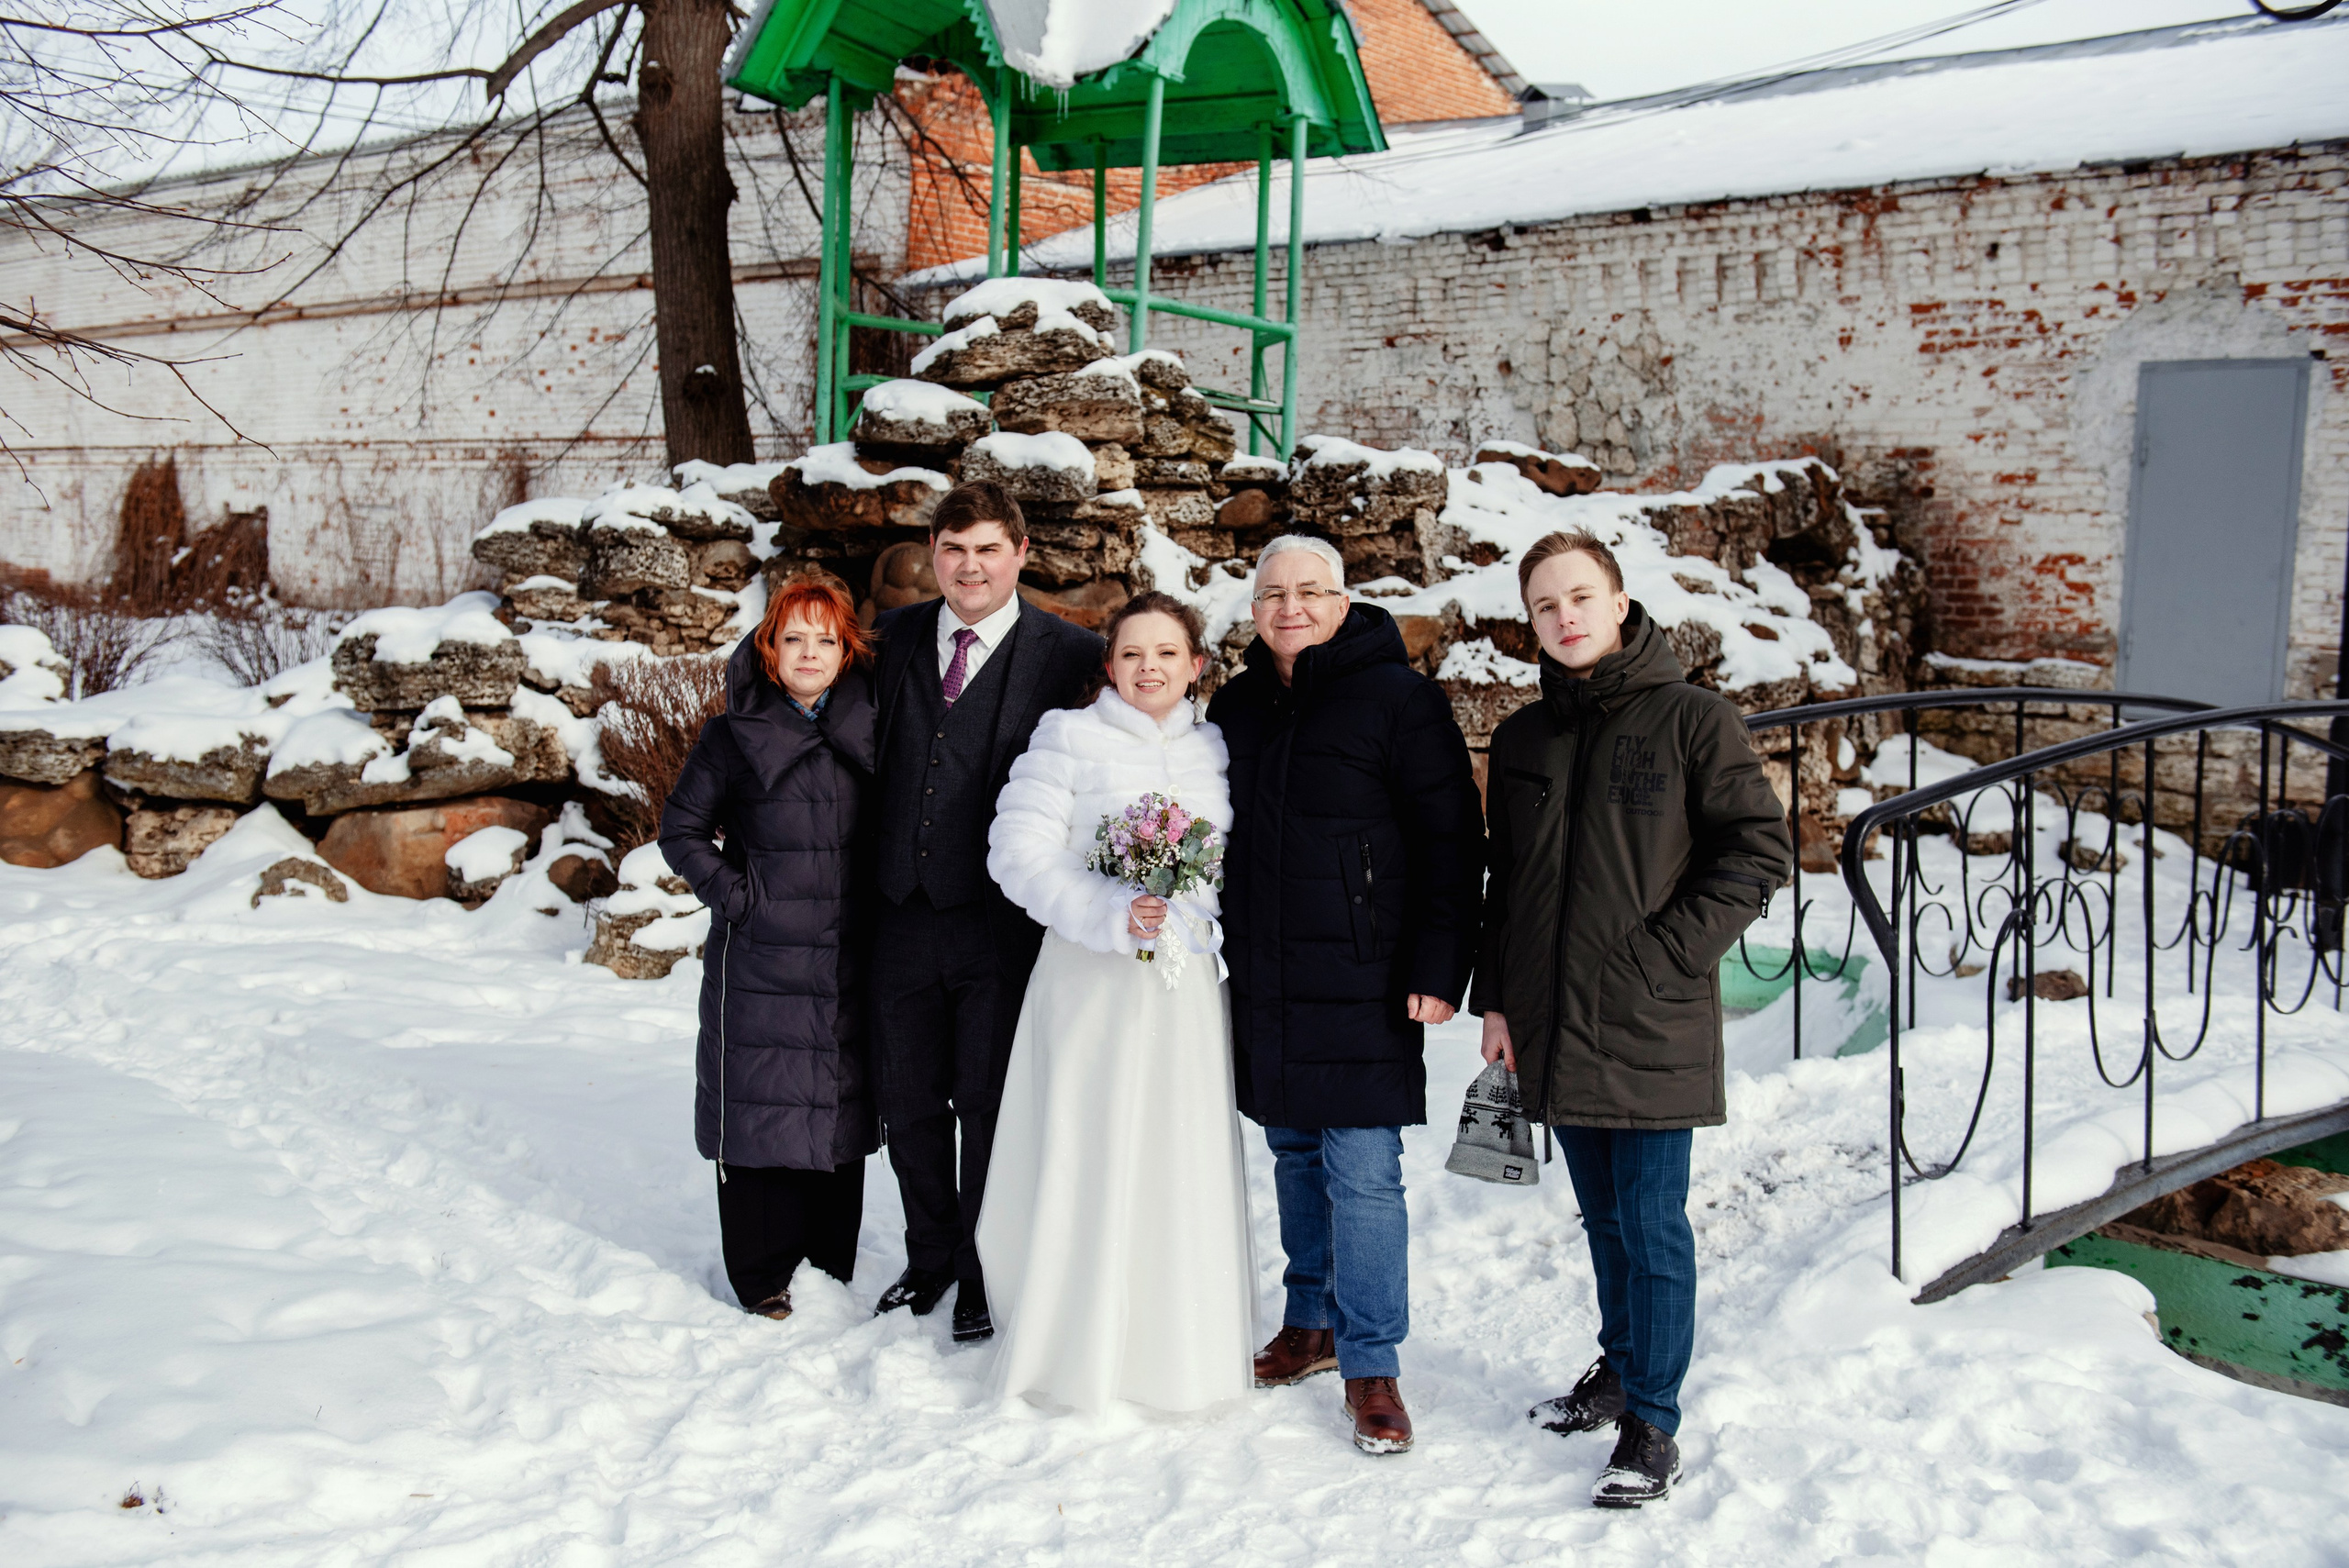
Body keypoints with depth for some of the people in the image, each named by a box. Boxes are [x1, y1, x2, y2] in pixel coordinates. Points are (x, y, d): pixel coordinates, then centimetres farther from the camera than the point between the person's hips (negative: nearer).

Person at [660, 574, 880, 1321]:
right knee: (761, 1107, 1)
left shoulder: (868, 732, 7)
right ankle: (763, 1278, 13)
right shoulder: (734, 737, -2)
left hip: (847, 957, 3)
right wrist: (734, 894, -8)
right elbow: (681, 829, 1)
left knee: (838, 1107, 10)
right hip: (761, 958, -3)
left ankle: (831, 1268, 24)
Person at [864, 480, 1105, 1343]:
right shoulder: (894, 636, 8)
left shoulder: (1068, 654, -6)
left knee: (987, 1105, 7)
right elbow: (874, 756, 14)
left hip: (1000, 920, -4)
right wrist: (872, 874, 8)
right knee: (909, 1101, 15)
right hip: (902, 914, 4)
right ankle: (929, 1259, 36)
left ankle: (982, 1276, 26)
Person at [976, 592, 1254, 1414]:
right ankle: (1080, 1353, 13)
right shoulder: (1067, 737, 1)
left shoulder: (1214, 750, 13)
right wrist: (1111, 914, -17)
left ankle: (1179, 1357, 19)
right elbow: (1018, 851, -7)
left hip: (1187, 983, 3)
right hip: (1089, 980, -3)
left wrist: (1198, 916, -9)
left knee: (1184, 1160, 4)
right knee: (1087, 1158, -2)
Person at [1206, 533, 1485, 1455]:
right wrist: (1231, 956, 17)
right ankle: (1312, 1324, 30)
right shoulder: (1236, 707, 12)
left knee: (1363, 1174, -5)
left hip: (1362, 988, -6)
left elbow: (1451, 843, -8)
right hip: (1264, 988, 6)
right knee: (1295, 1159, 15)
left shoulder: (1399, 699, -6)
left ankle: (1372, 1364, 5)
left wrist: (1438, 972, -14)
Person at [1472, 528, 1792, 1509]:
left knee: (1651, 1224, 0)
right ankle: (1620, 1368, 34)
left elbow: (1760, 847, -7)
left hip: (1652, 1028, -5)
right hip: (1552, 1026, 5)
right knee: (1603, 1216, 17)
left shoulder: (1691, 719, -6)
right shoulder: (1522, 739, 9)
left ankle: (1652, 1427, 10)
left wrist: (1673, 953, -14)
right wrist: (1494, 999, 10)